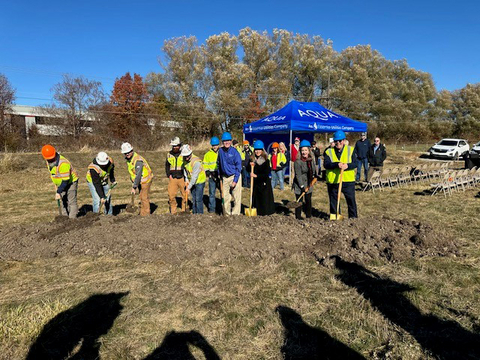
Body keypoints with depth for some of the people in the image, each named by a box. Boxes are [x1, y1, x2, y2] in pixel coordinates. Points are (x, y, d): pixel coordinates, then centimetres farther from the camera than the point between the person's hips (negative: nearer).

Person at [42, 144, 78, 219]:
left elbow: (65, 180, -32)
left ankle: (72, 218, -4)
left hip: (70, 182, -8)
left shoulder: (63, 163, -34)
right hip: (61, 183, 8)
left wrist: (58, 192, -31)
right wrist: (56, 184, 14)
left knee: (71, 201, -8)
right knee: (62, 201, 10)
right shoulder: (48, 162, -7)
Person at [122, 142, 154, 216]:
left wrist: (134, 187, -30)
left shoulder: (138, 160, -28)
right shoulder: (128, 159, 2)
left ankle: (146, 214, 8)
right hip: (140, 181, 9)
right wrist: (133, 183, 12)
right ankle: (142, 213, 27)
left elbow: (138, 175, -31)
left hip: (146, 180, -9)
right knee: (142, 197, 16)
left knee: (144, 197, -4)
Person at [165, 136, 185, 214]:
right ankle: (173, 211, 12)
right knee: (171, 195, -1)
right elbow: (167, 165, 19)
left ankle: (184, 210, 17)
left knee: (185, 195, 3)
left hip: (182, 178, -2)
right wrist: (168, 175, 7)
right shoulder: (169, 154, 10)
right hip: (172, 178, 2)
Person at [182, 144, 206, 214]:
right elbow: (185, 169, 12)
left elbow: (194, 176, -28)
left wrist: (189, 187, -25)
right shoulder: (185, 159, -5)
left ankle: (200, 213, 2)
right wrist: (186, 179, -2)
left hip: (199, 181, -7)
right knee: (193, 199, 12)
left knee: (198, 199, -8)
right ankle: (194, 213, 21)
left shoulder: (196, 162, -29)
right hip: (192, 181, 7)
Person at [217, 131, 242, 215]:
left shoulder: (234, 152, -10)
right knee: (225, 197, 11)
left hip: (235, 176, -4)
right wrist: (220, 176, 13)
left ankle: (235, 214, 9)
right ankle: (227, 214, 24)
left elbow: (238, 167, -11)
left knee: (236, 197, -2)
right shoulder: (220, 151, 3)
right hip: (224, 177, 4)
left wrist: (235, 180, -15)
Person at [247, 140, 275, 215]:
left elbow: (267, 173, -13)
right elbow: (248, 170, 5)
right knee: (256, 197, 8)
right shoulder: (252, 159, 2)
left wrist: (257, 175, -20)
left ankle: (265, 211, 11)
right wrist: (250, 165, -15)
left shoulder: (266, 160, -9)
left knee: (265, 197, -1)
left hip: (264, 182, -3)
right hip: (255, 182, 3)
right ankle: (256, 210, 21)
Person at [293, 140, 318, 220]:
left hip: (309, 184, 6)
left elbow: (314, 170, 20)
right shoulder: (298, 161, -18)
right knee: (299, 201, 1)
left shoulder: (311, 159, 2)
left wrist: (314, 176, 4)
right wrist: (302, 186, -19)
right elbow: (298, 175, -18)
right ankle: (298, 216, 14)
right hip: (299, 185, -6)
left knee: (308, 200, 13)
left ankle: (309, 215, 25)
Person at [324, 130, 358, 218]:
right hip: (332, 181, 1)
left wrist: (347, 165, -21)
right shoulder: (329, 152, 6)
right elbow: (326, 164, -9)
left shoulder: (350, 150, 7)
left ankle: (353, 218, 17)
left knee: (351, 200, 4)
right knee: (333, 201, 9)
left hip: (348, 181, 0)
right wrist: (337, 164, -24)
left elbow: (355, 163, -1)